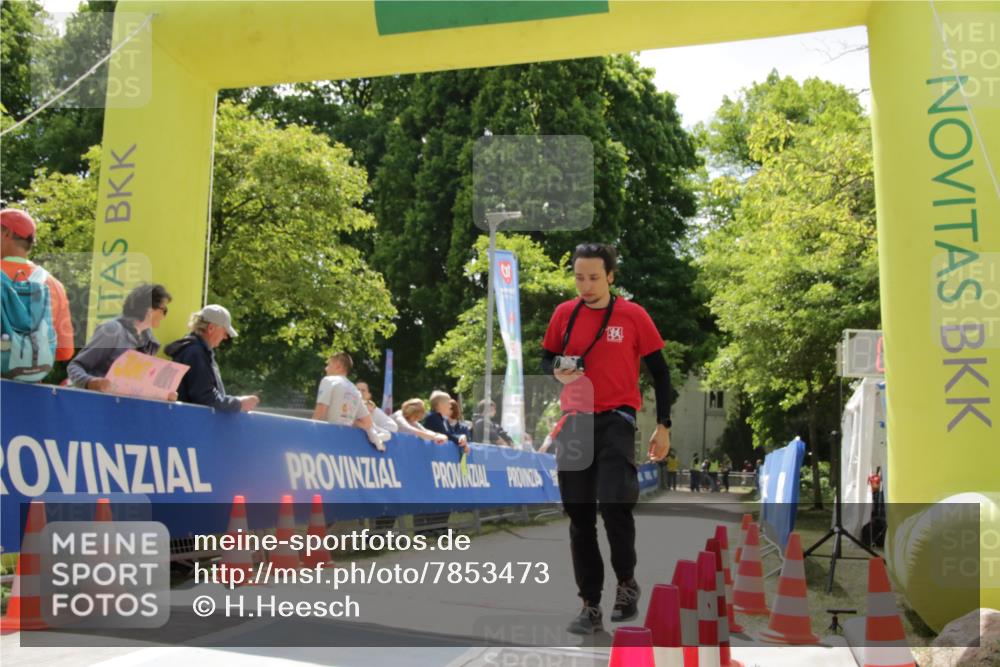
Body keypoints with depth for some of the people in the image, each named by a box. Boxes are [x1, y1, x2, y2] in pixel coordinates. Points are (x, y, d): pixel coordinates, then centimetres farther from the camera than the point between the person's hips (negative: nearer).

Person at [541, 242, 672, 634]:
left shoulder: (633, 315, -4)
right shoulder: (563, 314, 5)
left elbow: (659, 371, 2)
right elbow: (546, 358, 16)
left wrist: (663, 426, -1)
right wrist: (557, 371, -8)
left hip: (616, 420, -3)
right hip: (575, 423, 4)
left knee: (614, 505, -18)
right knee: (579, 518, 6)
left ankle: (626, 582, 10)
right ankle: (590, 606, 18)